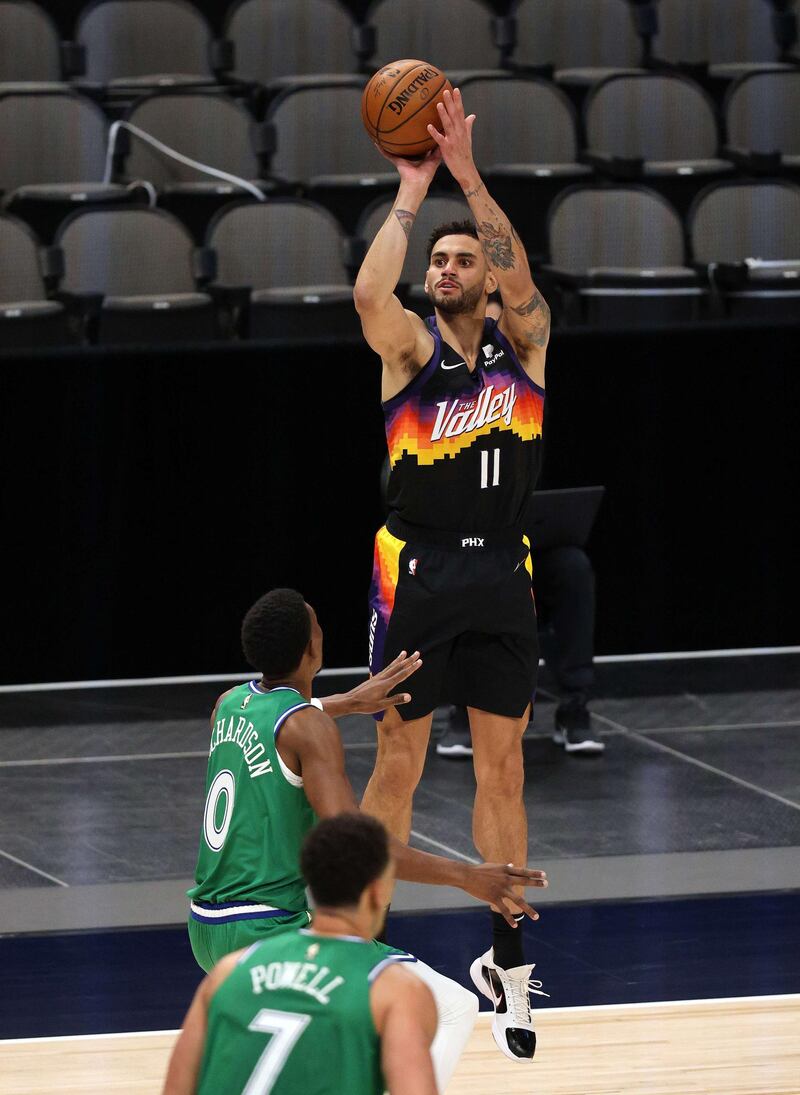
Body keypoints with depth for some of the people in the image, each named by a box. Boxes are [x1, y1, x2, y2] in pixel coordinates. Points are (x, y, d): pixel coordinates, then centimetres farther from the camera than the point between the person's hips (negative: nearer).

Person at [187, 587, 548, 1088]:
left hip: (208, 928, 9)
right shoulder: (309, 728, -16)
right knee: (453, 1010, -8)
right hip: (269, 930, -9)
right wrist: (465, 876, -24)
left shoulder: (230, 704, 8)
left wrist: (346, 703, 43)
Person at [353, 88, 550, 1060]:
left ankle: (506, 961, 14)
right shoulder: (411, 348, -1)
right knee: (397, 765, 2)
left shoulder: (523, 342, 4)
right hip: (417, 571, -2)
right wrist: (412, 190, -18)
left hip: (501, 576, 2)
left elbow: (519, 278, -16)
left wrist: (467, 175, -23)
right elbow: (369, 293, -23)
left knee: (501, 768, 6)